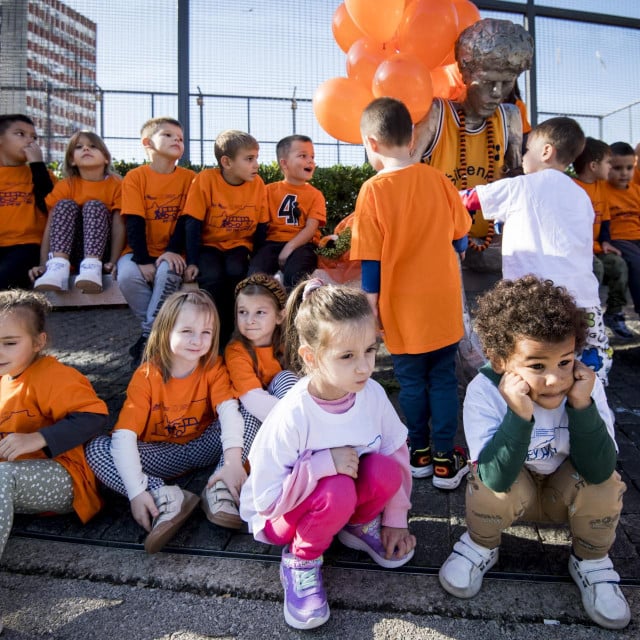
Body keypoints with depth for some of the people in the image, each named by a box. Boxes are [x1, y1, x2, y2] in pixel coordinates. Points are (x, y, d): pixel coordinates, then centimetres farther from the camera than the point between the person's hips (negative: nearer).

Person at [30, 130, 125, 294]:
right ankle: (57, 265, -40)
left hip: (102, 249, -1)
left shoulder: (116, 184, -2)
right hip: (71, 250, 1)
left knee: (95, 206, -23)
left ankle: (92, 266, -44)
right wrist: (44, 264, -23)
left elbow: (119, 225, -12)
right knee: (66, 205, -21)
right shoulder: (65, 186, 0)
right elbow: (50, 226, -9)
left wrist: (113, 261, -27)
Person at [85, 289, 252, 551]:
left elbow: (228, 409, -29)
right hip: (161, 455, 0)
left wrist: (233, 458, -47)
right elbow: (124, 435, -23)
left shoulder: (214, 367, -12)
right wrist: (136, 490, -34)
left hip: (203, 447, 1)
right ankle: (166, 498, -32)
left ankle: (219, 490, -29)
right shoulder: (146, 376, -16)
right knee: (96, 449, -22)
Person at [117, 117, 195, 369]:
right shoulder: (135, 177, -1)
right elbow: (134, 222, -8)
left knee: (169, 273, -32)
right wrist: (142, 260, -18)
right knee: (127, 275, -30)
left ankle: (148, 337, -17)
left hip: (170, 253, 0)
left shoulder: (188, 177, 3)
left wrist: (173, 251, -17)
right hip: (141, 250, 0)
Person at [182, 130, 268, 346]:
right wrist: (192, 261, -16)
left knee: (236, 272, -29)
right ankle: (215, 333, -9)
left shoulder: (257, 184, -6)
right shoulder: (206, 179, -14)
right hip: (209, 244, -2)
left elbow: (261, 226, 1)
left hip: (239, 244, 2)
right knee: (212, 276, -30)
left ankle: (229, 331, -9)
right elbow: (193, 223, -12)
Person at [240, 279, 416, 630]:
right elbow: (267, 499, -26)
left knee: (384, 470, -26)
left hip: (349, 498, 4)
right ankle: (301, 561, -5)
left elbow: (397, 453, -5)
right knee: (337, 490, -36)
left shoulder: (372, 394, -18)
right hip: (283, 517, -4)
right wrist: (323, 464, -35)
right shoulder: (291, 417, -32)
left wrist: (395, 518, 0)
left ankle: (360, 525, 7)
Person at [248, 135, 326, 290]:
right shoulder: (270, 190, 16)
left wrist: (290, 247, -16)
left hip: (301, 244, -1)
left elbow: (311, 228, -2)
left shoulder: (315, 194, 12)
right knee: (256, 273, -29)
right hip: (272, 242, 1)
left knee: (295, 273, -34)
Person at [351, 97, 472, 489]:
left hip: (403, 309, -2)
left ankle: (420, 454, 27)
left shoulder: (374, 190, -13)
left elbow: (371, 262, -11)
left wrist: (370, 308, -1)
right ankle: (445, 461, 18)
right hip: (444, 303, 3)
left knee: (412, 382, 13)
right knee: (444, 379, 12)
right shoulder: (437, 179, -2)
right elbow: (460, 237, 8)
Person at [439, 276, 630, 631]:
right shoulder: (484, 391, -30)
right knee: (490, 482, -33)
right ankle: (481, 546, 3)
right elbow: (497, 477, -37)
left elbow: (599, 471, -30)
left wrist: (582, 406, -41)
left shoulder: (586, 385, -24)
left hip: (566, 492, 2)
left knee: (605, 482, -27)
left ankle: (590, 562, 5)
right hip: (508, 492, -2)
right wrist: (519, 415, -49)